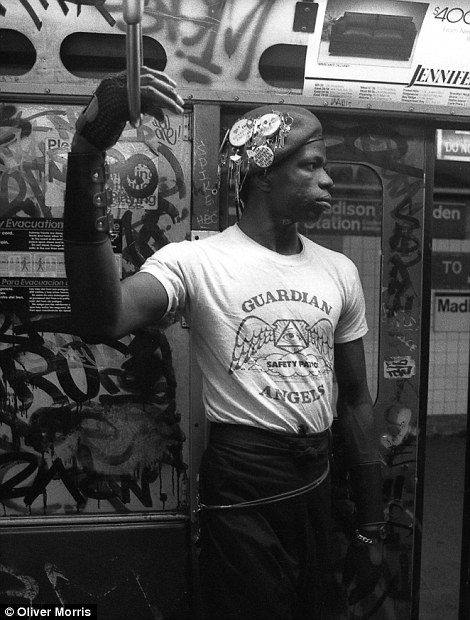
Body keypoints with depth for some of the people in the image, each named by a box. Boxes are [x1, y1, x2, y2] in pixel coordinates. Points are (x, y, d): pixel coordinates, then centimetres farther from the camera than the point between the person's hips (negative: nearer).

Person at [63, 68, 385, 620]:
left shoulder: (340, 272, 1)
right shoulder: (197, 261, -15)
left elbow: (355, 400, 6)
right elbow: (103, 319, -35)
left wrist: (370, 523, 10)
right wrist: (87, 154, -42)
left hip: (318, 479, 6)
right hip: (240, 489, -5)